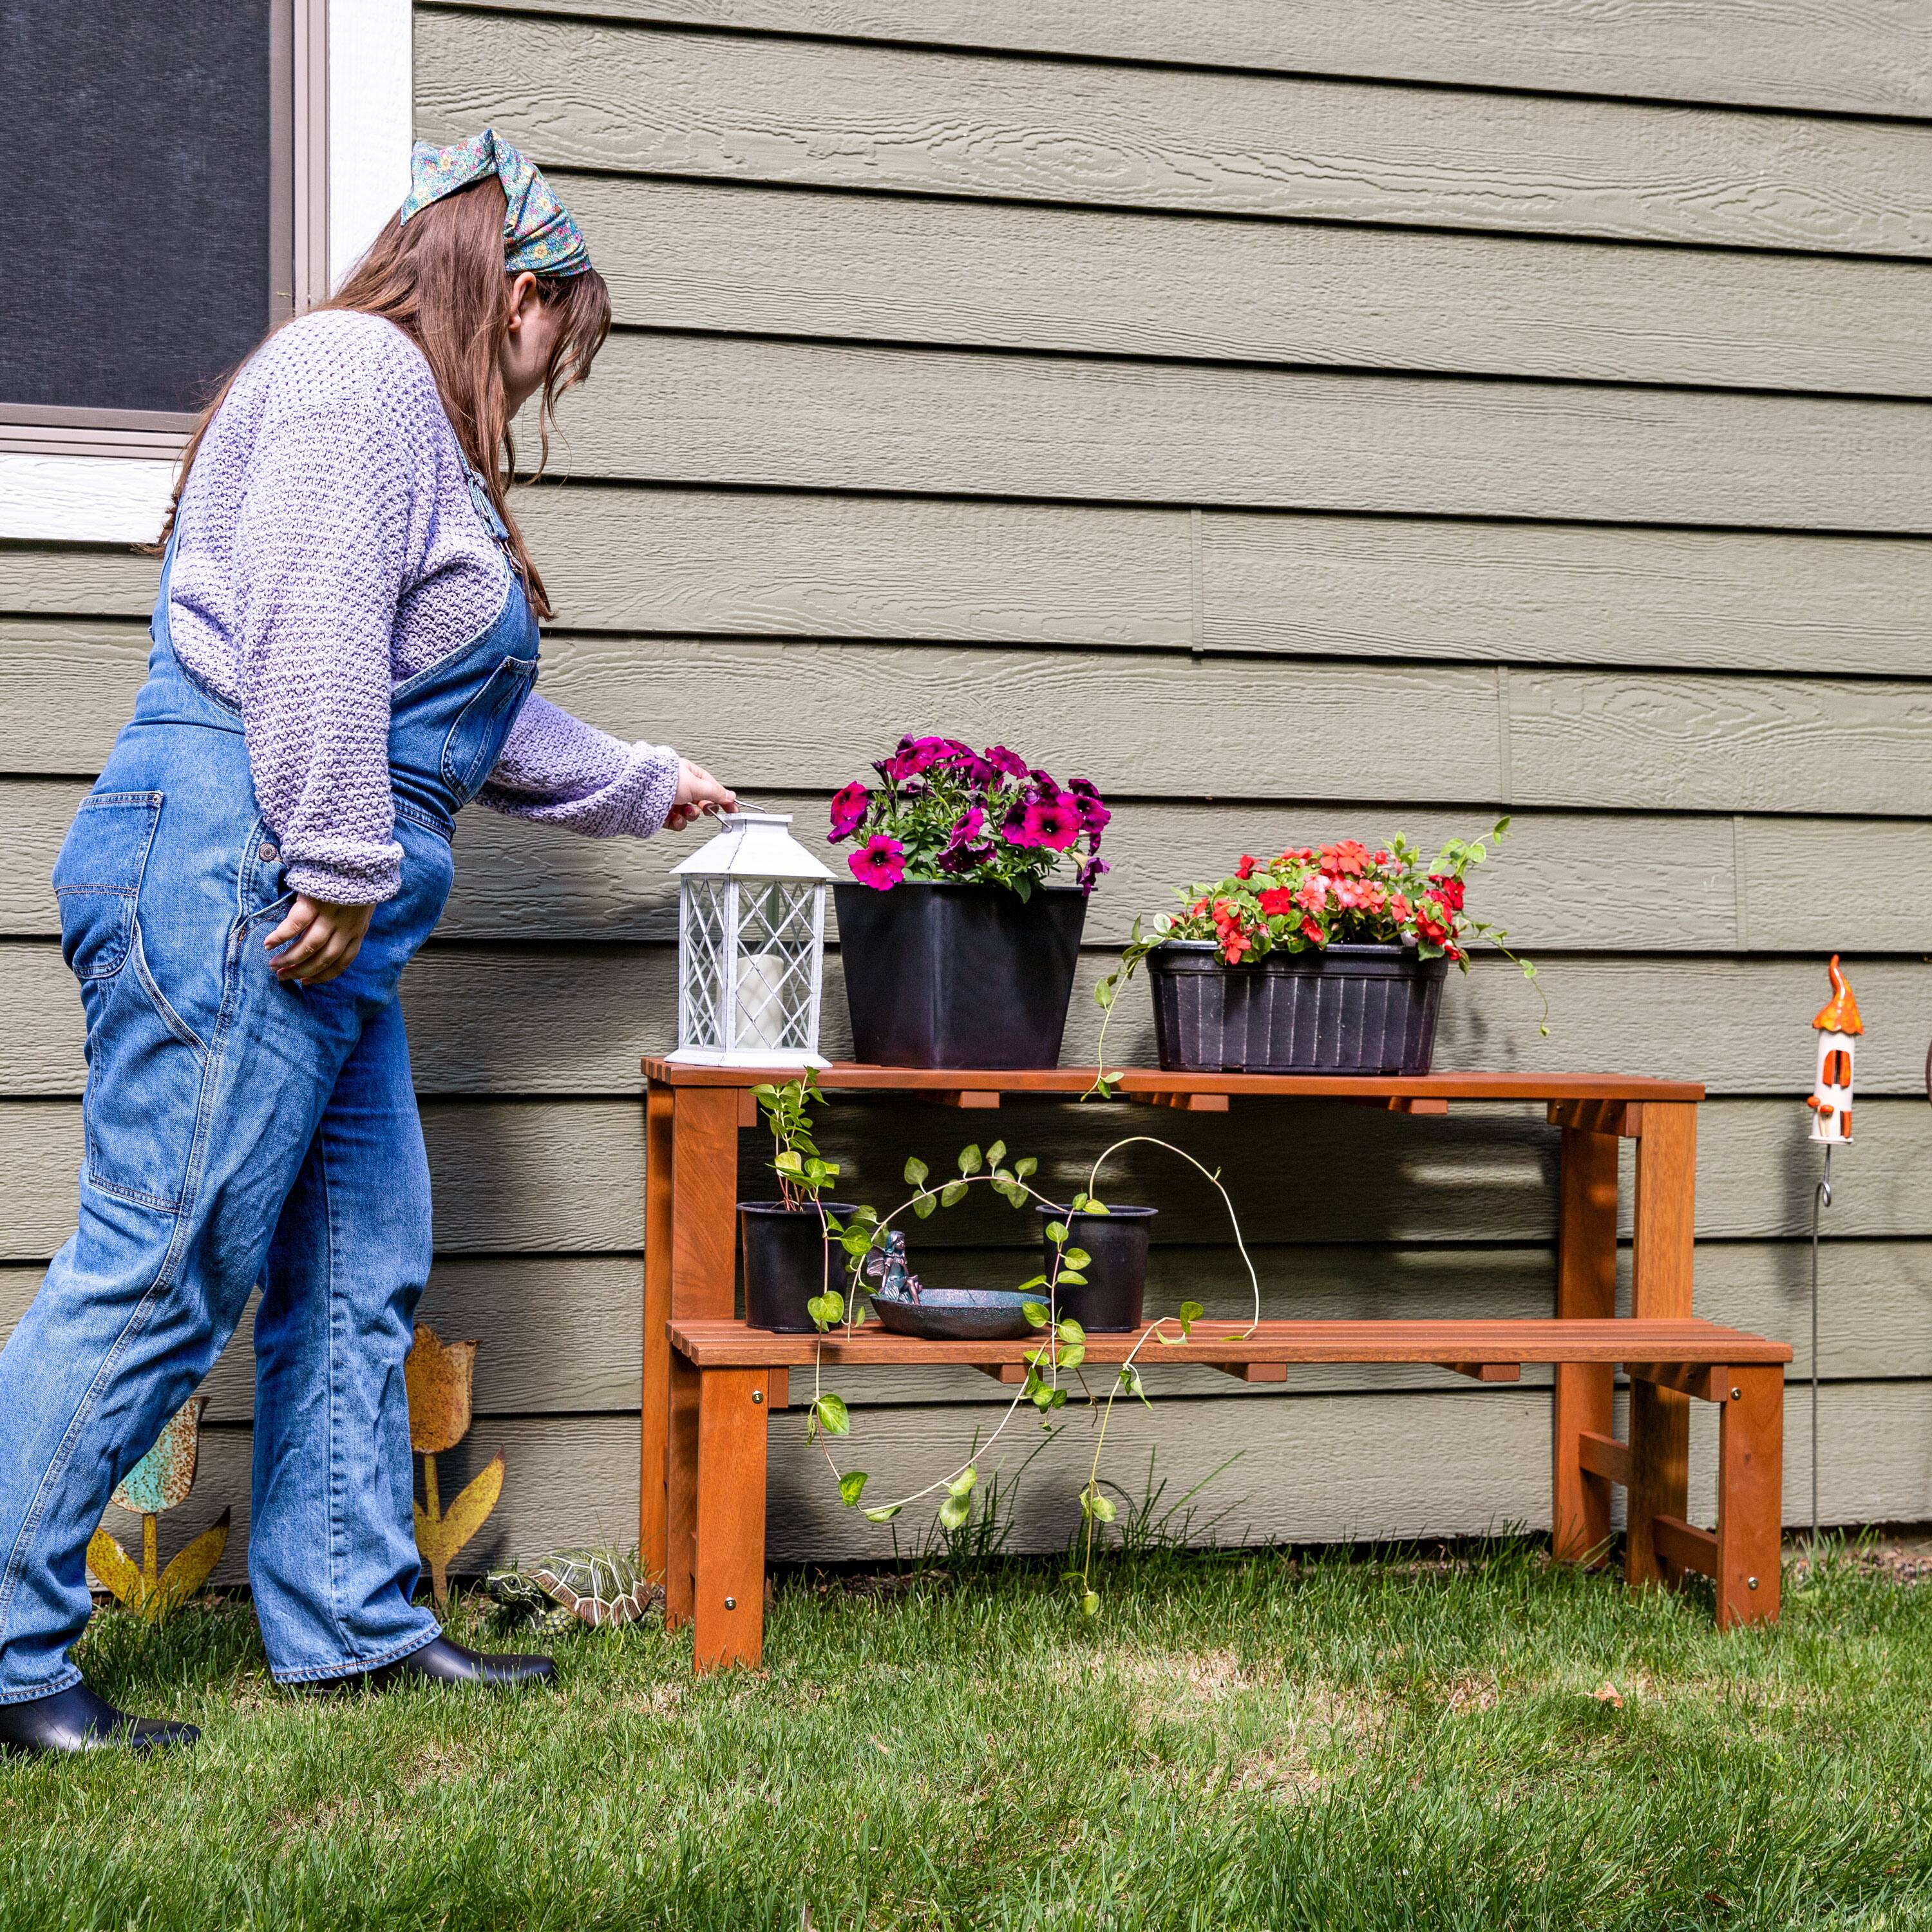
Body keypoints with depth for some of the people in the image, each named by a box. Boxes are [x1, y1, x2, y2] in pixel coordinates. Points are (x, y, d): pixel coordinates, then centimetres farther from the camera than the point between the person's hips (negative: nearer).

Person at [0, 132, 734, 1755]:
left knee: (360, 1274, 12)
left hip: (322, 921, 11)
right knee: (158, 1275, -10)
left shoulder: (421, 430, 28)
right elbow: (306, 630, -19)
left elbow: (463, 712, 36)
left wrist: (648, 787, 45)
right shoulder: (359, 372, -5)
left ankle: (353, 1623, 20)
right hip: (231, 881, -11)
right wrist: (342, 861, -20)